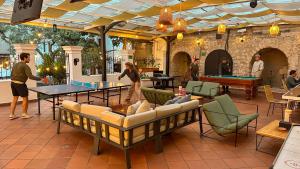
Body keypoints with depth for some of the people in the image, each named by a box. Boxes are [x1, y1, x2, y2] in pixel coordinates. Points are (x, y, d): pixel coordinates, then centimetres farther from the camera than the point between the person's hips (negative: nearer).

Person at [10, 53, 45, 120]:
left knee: (15, 98, 14)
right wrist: (40, 79, -22)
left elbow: (12, 74, 18)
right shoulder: (25, 66, -14)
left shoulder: (15, 65, 12)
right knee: (25, 98, 5)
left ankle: (12, 115, 17)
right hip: (20, 84, -8)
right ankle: (24, 114, 13)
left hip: (13, 83, 8)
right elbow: (30, 76, -23)